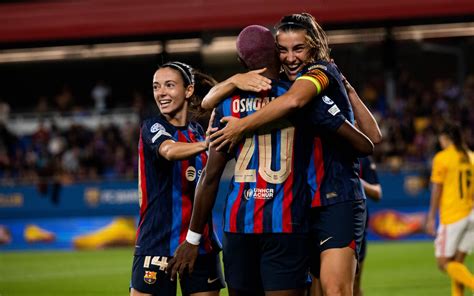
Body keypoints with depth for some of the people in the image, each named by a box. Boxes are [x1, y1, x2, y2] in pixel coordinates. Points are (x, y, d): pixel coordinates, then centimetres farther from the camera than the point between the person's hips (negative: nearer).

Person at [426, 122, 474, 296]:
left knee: (444, 263, -3)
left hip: (452, 216, -6)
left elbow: (436, 190, -7)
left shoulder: (442, 158, -6)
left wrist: (431, 218, -3)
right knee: (456, 262, 11)